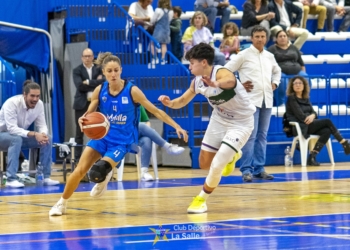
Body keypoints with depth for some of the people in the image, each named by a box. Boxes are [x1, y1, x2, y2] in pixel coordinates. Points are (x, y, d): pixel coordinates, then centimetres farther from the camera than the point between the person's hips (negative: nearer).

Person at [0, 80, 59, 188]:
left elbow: (42, 125, -8)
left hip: (20, 135, 6)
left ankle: (46, 177, -9)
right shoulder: (12, 103, -31)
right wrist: (34, 134, -47)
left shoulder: (39, 104, -13)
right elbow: (12, 128, -38)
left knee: (47, 139, -14)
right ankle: (11, 179, -37)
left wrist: (43, 134, -34)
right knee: (16, 139, -39)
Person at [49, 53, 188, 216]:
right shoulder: (99, 90, -6)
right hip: (101, 136, 3)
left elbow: (155, 111, -9)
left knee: (99, 171, -19)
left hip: (122, 140, -3)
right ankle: (62, 203, 11)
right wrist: (83, 120, -22)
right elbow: (89, 114, 3)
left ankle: (105, 177, 21)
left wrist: (176, 127, -14)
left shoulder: (132, 91, -15)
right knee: (80, 170, -9)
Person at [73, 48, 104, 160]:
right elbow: (79, 85, -13)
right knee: (80, 132, 1)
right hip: (82, 104, -1)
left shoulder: (99, 69, 8)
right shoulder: (77, 70, 3)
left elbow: (103, 82, -10)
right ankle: (78, 157, 4)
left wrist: (89, 82, -14)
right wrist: (96, 83, -10)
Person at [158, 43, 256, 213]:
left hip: (240, 122, -7)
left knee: (217, 165, -16)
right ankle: (231, 156, 43)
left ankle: (201, 199, 7)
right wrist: (170, 103, -19)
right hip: (219, 119, 8)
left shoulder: (220, 73, -31)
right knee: (204, 164, 13)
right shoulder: (197, 81, -9)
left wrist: (216, 84, -79)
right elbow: (183, 101, 4)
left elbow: (230, 81, -56)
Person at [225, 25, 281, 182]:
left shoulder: (270, 56, 13)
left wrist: (275, 83, 15)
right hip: (251, 100, -6)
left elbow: (277, 71, 32)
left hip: (267, 100, 6)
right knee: (250, 135, -10)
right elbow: (226, 70, -4)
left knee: (262, 135, 7)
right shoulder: (244, 55, -4)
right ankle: (246, 170, -7)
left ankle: (259, 169, 12)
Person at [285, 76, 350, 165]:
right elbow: (300, 116, -11)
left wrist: (313, 115, -12)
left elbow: (313, 112, 11)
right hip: (300, 127, -7)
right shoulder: (291, 98, -3)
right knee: (327, 122, -18)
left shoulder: (306, 99, 19)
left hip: (309, 125, 7)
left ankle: (312, 157, -28)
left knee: (327, 131, -23)